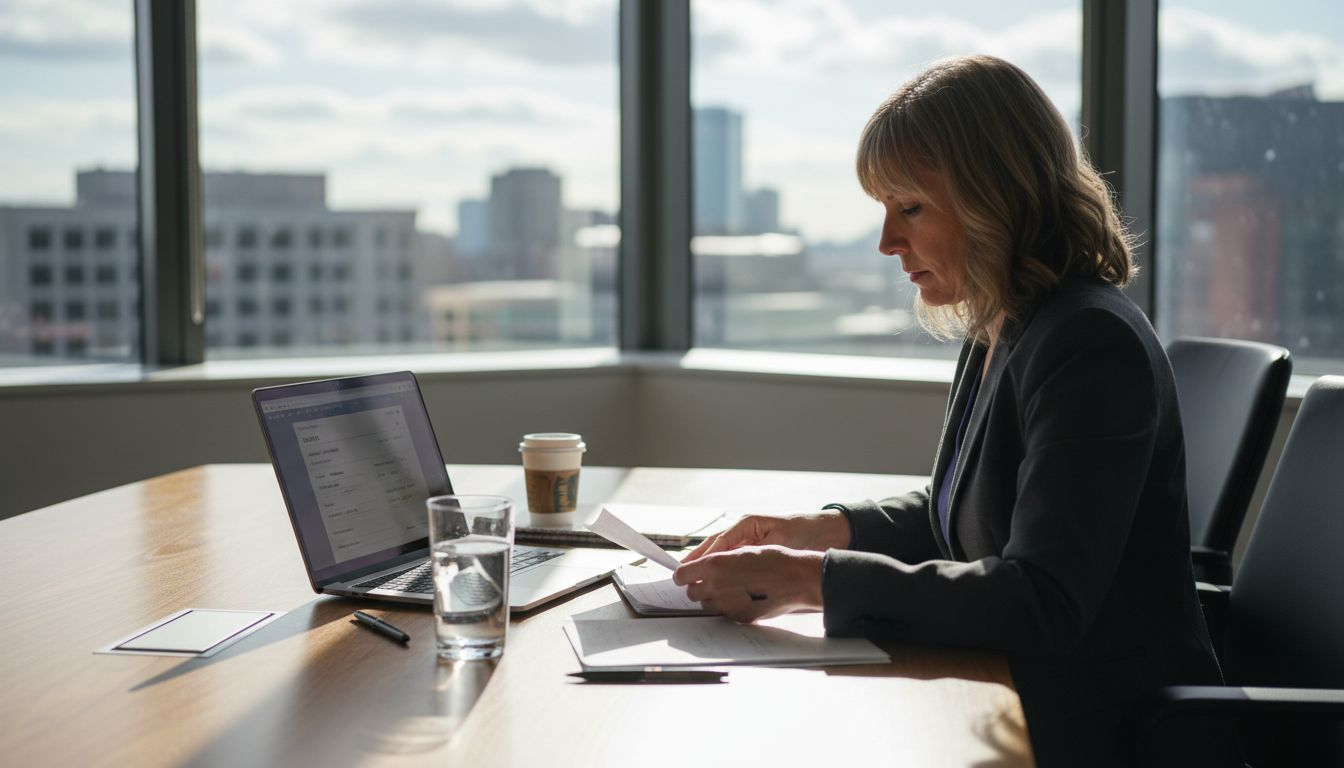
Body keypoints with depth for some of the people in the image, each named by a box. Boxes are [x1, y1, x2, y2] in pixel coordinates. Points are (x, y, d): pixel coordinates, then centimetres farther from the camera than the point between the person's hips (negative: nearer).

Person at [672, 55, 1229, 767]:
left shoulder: (1092, 346, -21)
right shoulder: (998, 333, 8)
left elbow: (1039, 606, -27)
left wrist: (812, 579, -25)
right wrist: (818, 530, 6)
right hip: (1017, 699, 8)